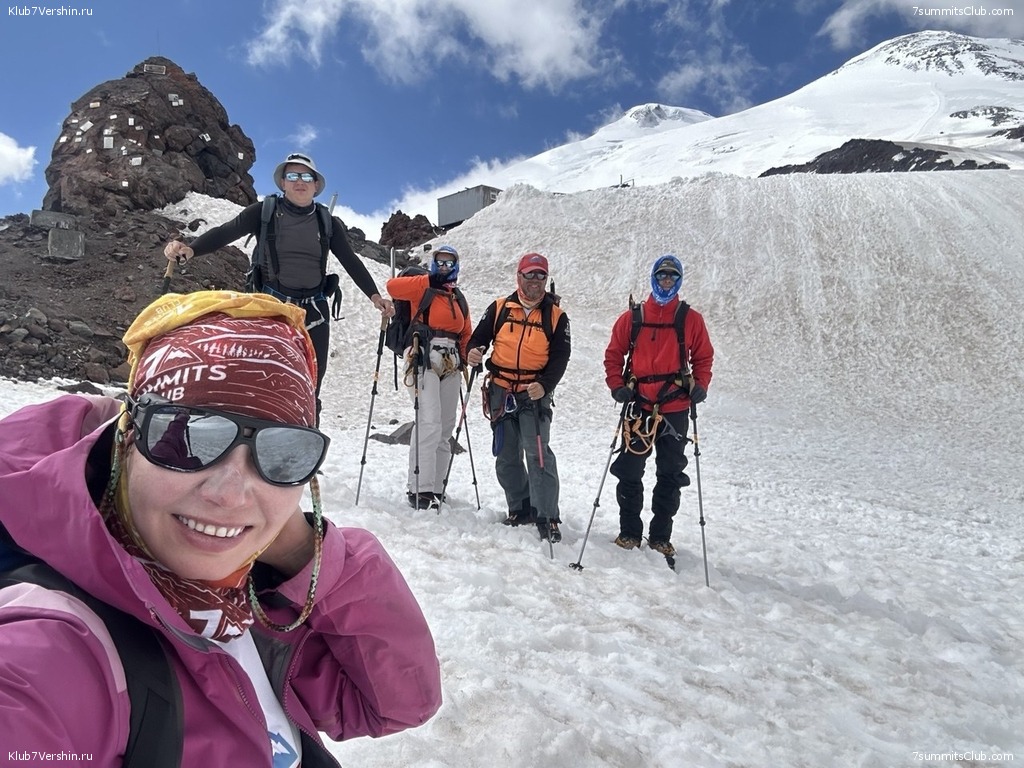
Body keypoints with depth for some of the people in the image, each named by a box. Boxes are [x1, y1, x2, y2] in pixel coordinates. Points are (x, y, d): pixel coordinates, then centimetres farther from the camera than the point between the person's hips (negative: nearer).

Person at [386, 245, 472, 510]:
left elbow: (466, 334, 23)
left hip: (450, 365, 7)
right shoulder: (424, 286, 5)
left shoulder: (459, 298, 21)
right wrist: (429, 280, -10)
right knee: (429, 425, -16)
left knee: (445, 430, 7)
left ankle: (435, 488, 14)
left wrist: (469, 356, 4)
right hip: (424, 360, -7)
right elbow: (393, 287, -11)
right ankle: (420, 490, -12)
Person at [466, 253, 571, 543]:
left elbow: (560, 357, -4)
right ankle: (520, 508, 25)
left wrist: (544, 385, -21)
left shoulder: (556, 316, 1)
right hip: (501, 392, 3)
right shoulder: (499, 308, 6)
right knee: (506, 456, 9)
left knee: (538, 452, -14)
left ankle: (547, 516, -7)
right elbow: (479, 337, 8)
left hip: (535, 394, -3)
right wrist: (473, 352, -16)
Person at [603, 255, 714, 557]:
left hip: (675, 408, 1)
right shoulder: (632, 318, 5)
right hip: (638, 405, -1)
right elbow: (614, 354, 8)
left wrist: (700, 387, -5)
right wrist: (617, 386, -5)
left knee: (671, 474, 8)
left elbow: (703, 357, 11)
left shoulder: (691, 319, 6)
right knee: (630, 471, 2)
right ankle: (629, 531, 16)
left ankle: (660, 536, 20)